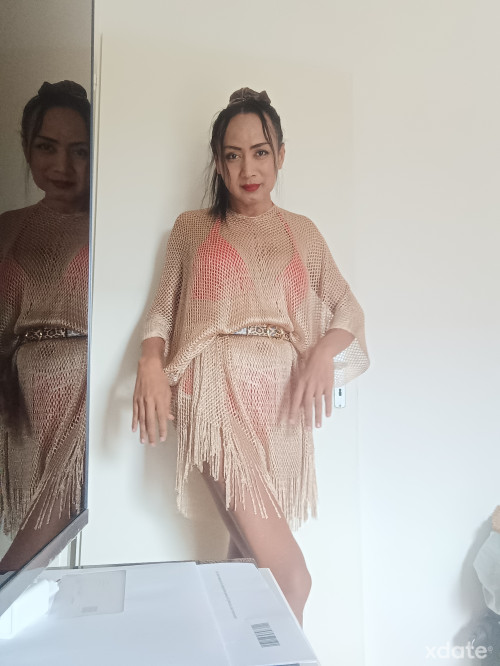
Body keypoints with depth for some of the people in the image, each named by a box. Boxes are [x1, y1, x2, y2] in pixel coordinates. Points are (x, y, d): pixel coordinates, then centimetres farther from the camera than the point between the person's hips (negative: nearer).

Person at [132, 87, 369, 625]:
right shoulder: (191, 227, 14)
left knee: (251, 554, 5)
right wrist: (150, 363, -9)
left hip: (282, 400, 3)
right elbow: (163, 307, 10)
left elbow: (347, 308, 14)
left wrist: (325, 350, -6)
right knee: (289, 576, -10)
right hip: (218, 393, -2)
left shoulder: (302, 232, 18)